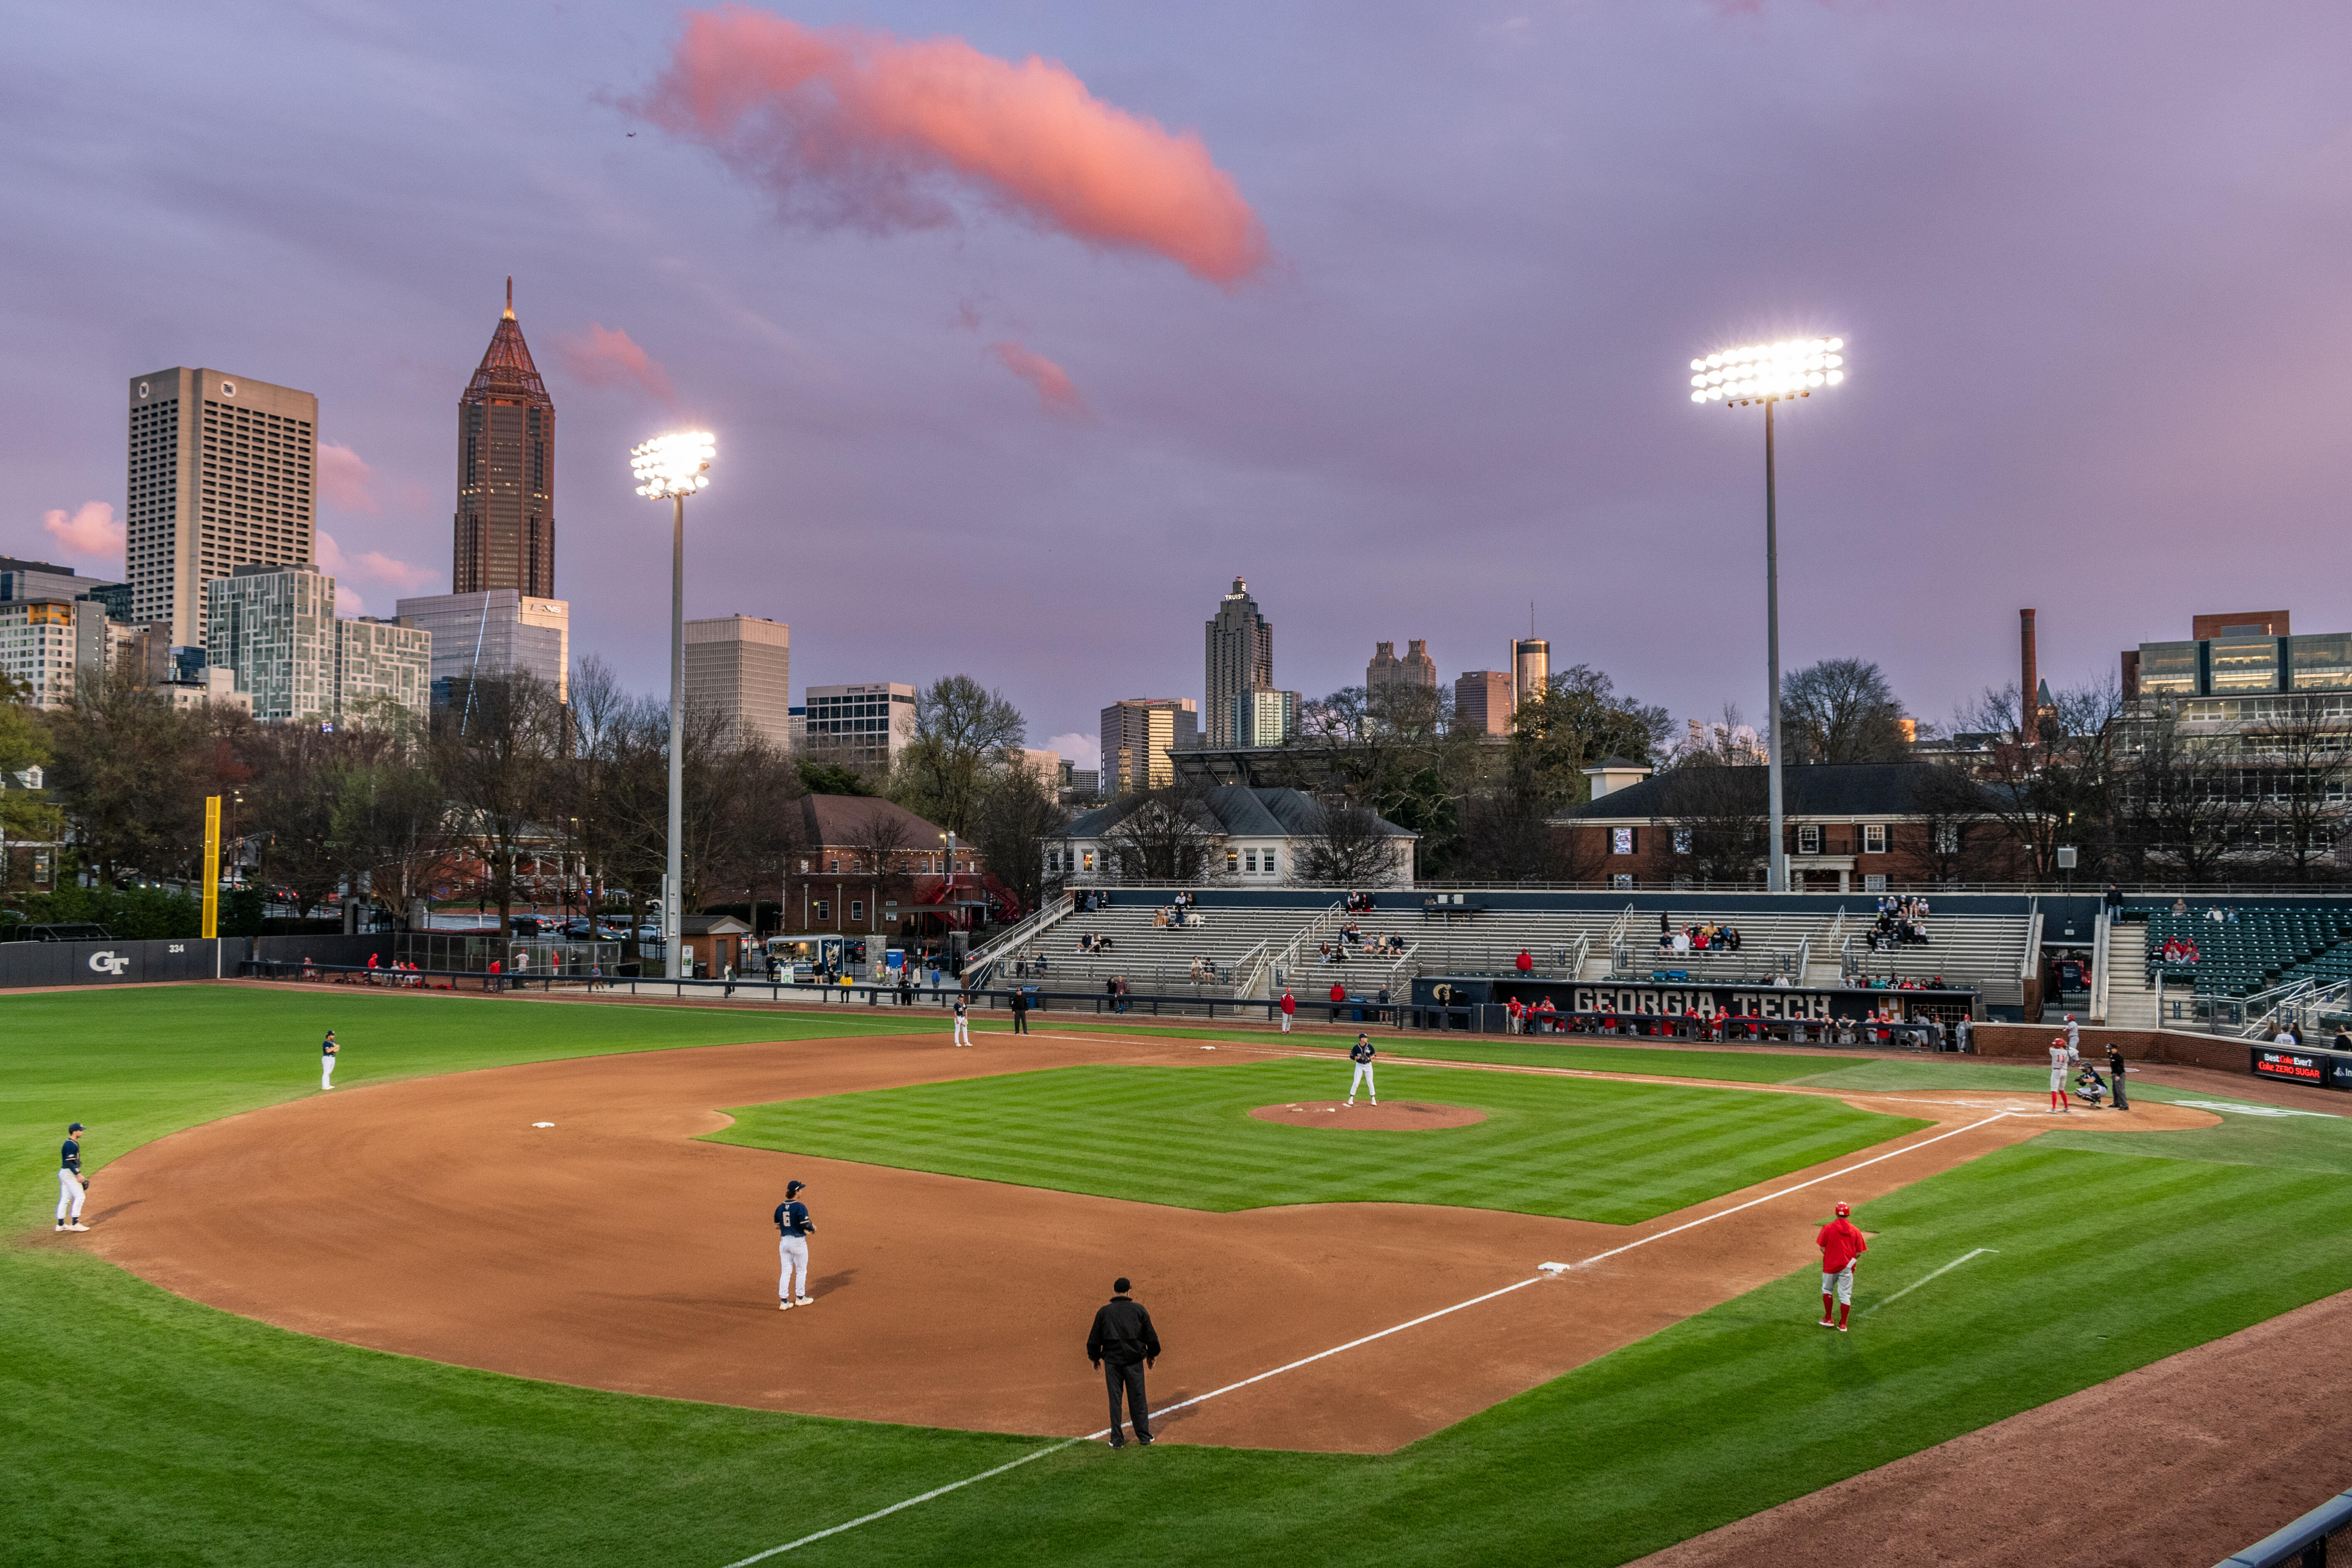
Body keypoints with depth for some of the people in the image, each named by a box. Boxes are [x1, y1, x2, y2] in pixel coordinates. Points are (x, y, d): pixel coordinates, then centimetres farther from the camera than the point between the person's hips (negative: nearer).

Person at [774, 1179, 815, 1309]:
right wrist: (813, 1228, 2)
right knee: (801, 1271, 12)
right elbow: (806, 1224, -21)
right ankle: (800, 1298, 21)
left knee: (786, 1272, 8)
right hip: (798, 1242, -5)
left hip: (784, 1241, 5)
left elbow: (778, 1225, 12)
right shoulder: (800, 1207, -15)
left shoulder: (780, 1208, 5)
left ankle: (784, 1301, 5)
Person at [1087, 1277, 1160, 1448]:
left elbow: (1094, 1338, 6)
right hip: (1134, 1359, 0)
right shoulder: (1139, 1309, 0)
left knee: (1115, 1400, 6)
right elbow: (1151, 1335, 5)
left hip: (1112, 1360, 0)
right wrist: (1152, 1354, 19)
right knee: (1137, 1398, 9)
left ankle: (1117, 1440, 10)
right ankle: (1144, 1436, 15)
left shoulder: (1104, 1311, 0)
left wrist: (1095, 1357, 19)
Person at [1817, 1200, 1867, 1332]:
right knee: (1845, 1295, 9)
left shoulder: (1828, 1228, -9)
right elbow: (1859, 1253, -2)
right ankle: (1843, 1324, 13)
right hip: (1847, 1267, 1)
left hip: (1830, 1266, -1)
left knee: (1827, 1290, 19)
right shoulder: (1855, 1231, -3)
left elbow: (1822, 1248, -6)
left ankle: (1828, 1319, 21)